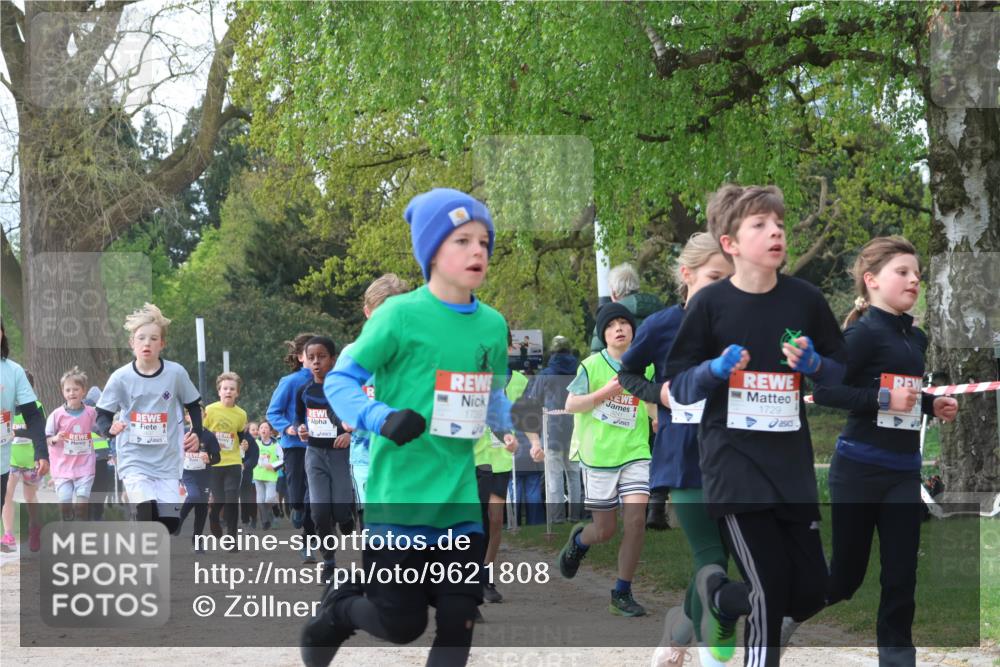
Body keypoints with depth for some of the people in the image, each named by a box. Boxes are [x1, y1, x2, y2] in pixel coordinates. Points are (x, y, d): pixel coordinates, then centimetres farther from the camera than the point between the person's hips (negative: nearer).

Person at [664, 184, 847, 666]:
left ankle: (720, 599, 34)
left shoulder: (806, 300, 1)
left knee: (811, 593, 6)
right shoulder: (709, 304, -6)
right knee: (771, 592, -11)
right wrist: (715, 369, -20)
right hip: (734, 463, -4)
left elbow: (841, 373, 11)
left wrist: (813, 364, -10)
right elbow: (679, 388, -1)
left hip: (792, 464, 4)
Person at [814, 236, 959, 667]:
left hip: (904, 469, 6)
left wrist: (933, 405, 5)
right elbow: (823, 390, -20)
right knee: (847, 572, 4)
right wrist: (883, 399, -25)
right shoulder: (865, 332, -12)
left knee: (901, 570, 3)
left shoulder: (916, 338, 10)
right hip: (860, 466, -6)